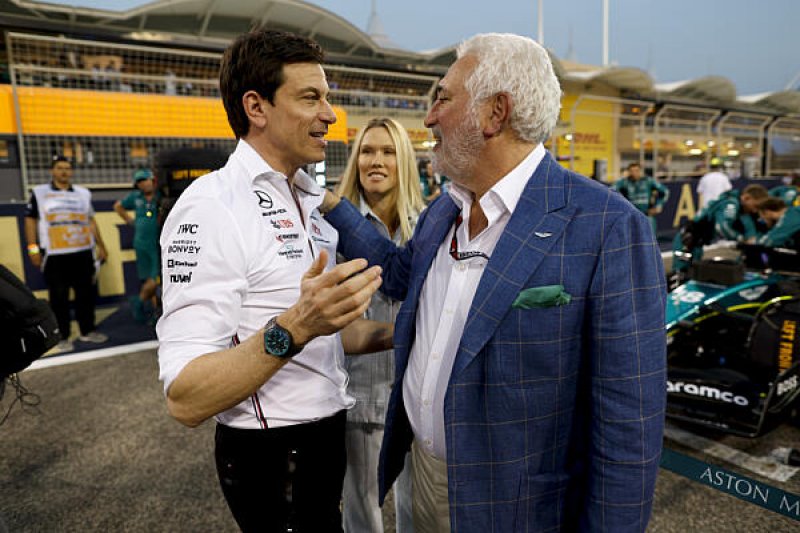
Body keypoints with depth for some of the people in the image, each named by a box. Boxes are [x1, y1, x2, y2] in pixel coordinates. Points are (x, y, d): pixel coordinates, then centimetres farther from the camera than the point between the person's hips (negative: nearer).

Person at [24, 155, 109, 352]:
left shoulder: (83, 193, 13)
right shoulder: (39, 193, 4)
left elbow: (91, 221, 16)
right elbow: (30, 220, 3)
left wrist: (101, 245, 13)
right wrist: (33, 247, -5)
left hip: (83, 252, 3)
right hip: (54, 255, -3)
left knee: (86, 293, 7)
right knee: (59, 297, 2)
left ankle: (87, 330, 19)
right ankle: (62, 337, 10)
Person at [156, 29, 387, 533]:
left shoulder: (310, 203, 7)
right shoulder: (213, 207, -20)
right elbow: (185, 399, -25)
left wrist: (394, 333, 2)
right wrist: (293, 329, -38)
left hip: (328, 433, 8)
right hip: (269, 455, -8)